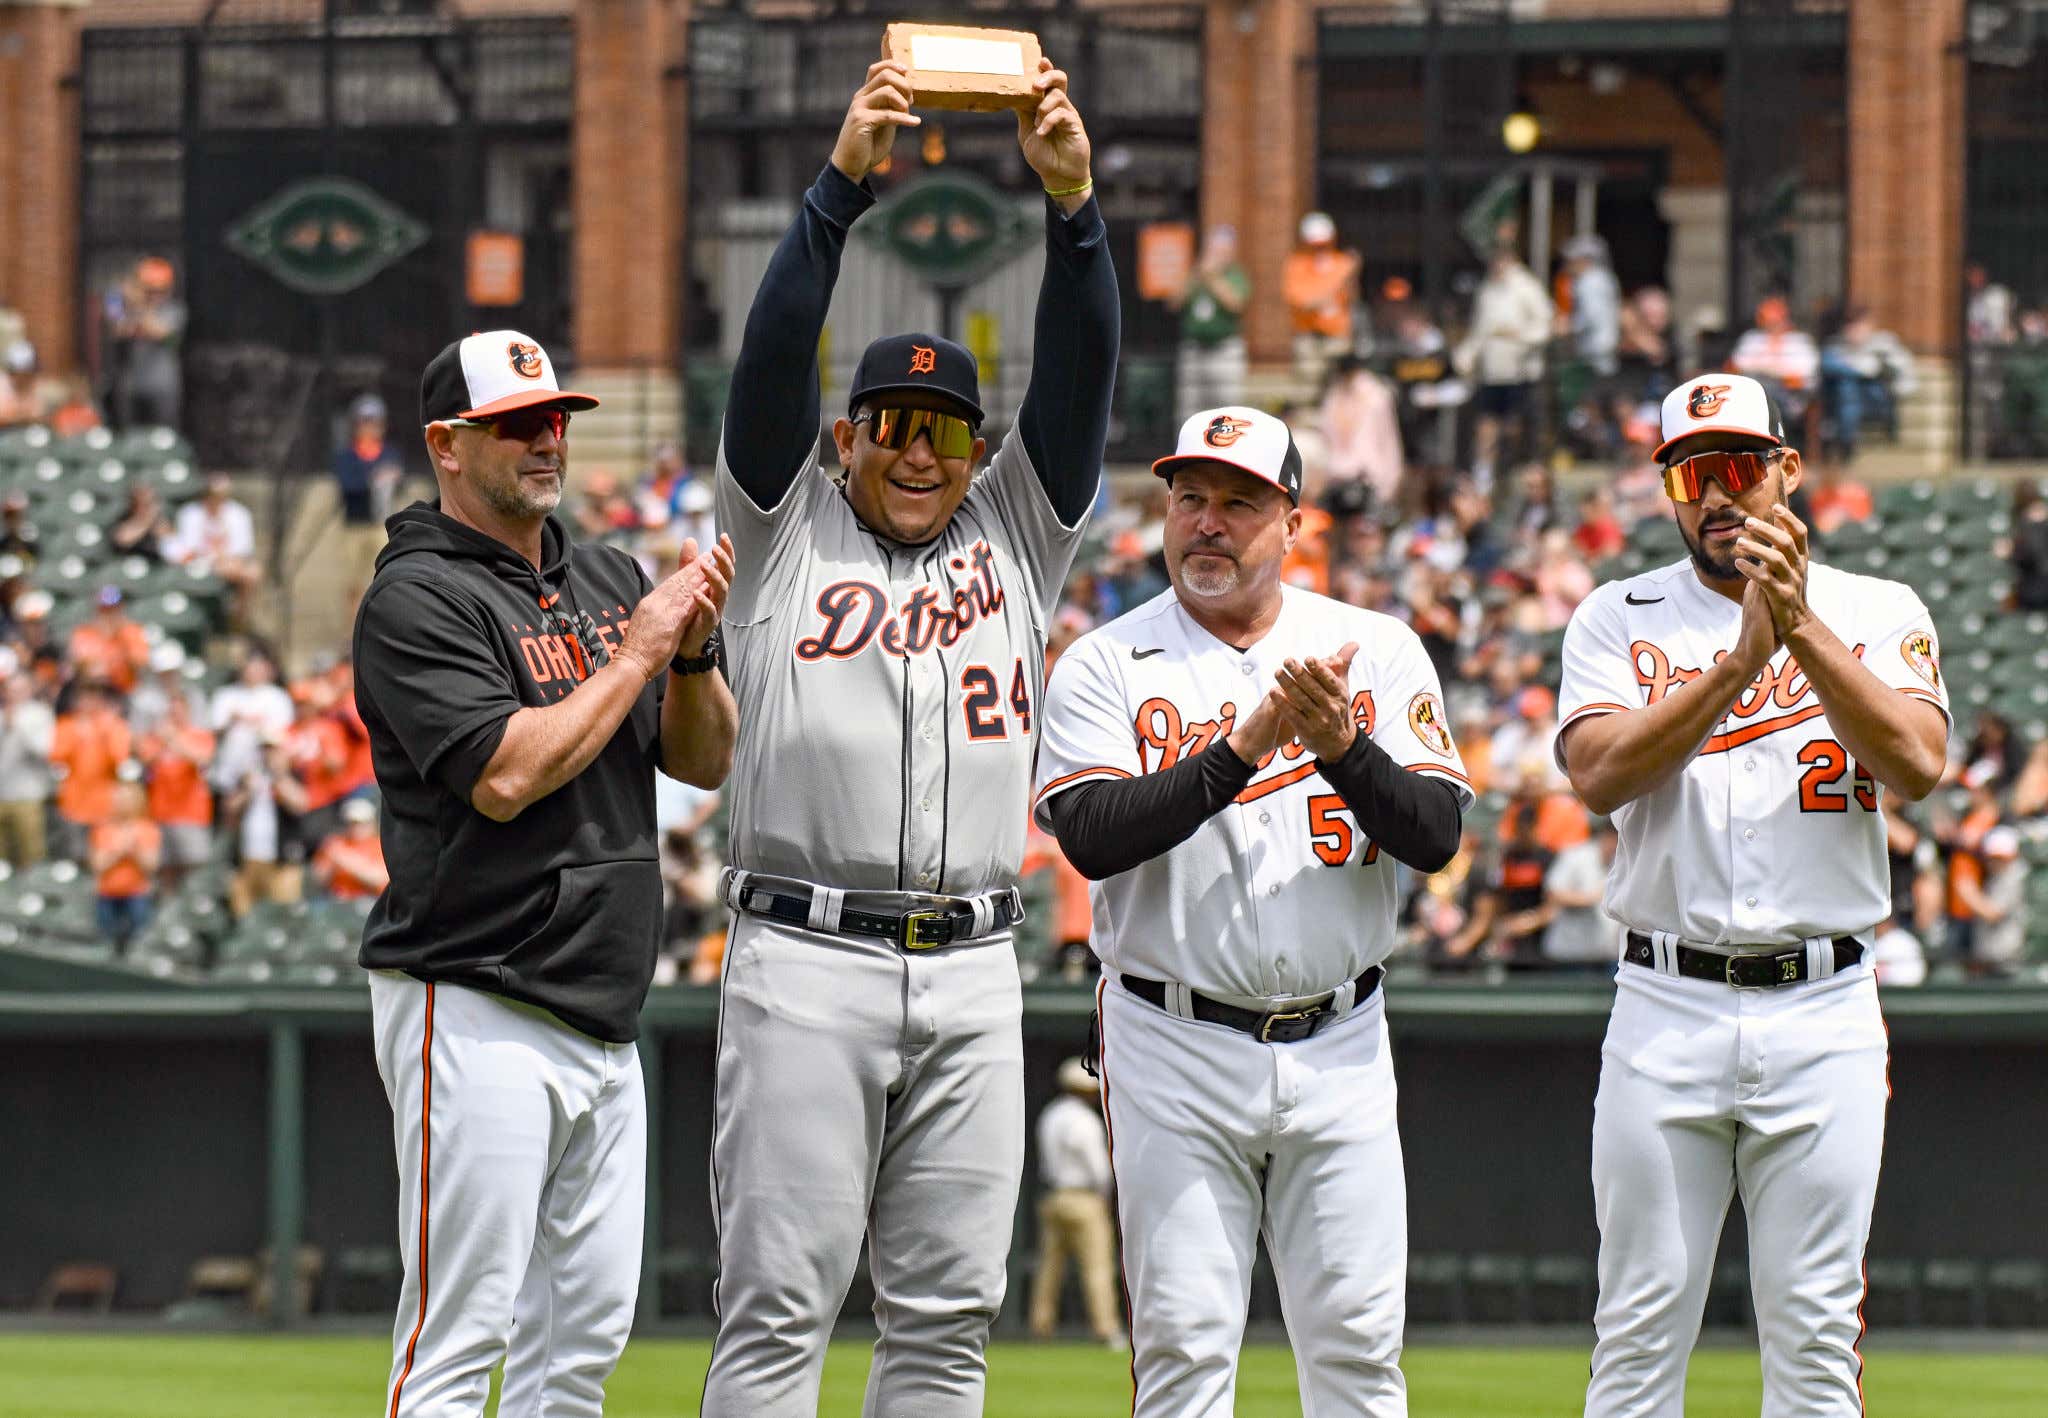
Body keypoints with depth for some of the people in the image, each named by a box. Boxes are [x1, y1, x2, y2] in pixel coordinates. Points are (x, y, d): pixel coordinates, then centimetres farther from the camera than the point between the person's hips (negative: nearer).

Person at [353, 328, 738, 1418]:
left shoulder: (610, 580, 15)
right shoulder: (416, 600, -9)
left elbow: (705, 761, 14)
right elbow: (505, 775, -21)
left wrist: (694, 650, -5)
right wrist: (637, 652, -14)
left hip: (602, 1026, 8)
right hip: (475, 1018, -8)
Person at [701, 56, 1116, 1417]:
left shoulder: (1017, 534, 15)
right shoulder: (787, 529, 9)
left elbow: (1081, 371, 3)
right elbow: (774, 354, -5)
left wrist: (1073, 198, -13)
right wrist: (843, 183, -19)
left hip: (972, 972, 3)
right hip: (806, 961, -3)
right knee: (780, 1305, -6)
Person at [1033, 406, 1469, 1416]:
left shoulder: (1378, 652, 6)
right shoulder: (1106, 665, 1)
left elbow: (1435, 836, -4)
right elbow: (1091, 835, -15)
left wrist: (1342, 747, -21)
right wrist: (1243, 747, -21)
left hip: (1339, 1050, 2)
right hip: (1175, 1043, -1)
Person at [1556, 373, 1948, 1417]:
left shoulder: (1878, 615, 7)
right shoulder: (1619, 619, 8)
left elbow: (1915, 765, -10)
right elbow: (1600, 774, -10)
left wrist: (1803, 631, -19)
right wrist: (1742, 660, -19)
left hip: (1824, 1013, 0)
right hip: (1666, 1011, 0)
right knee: (1640, 1332, 0)